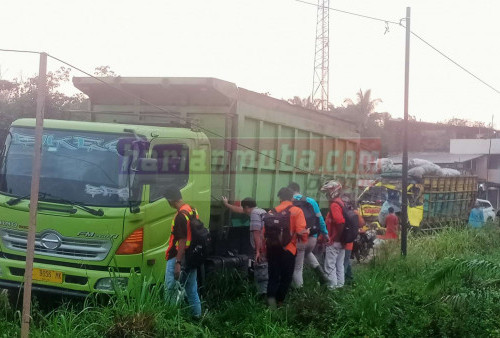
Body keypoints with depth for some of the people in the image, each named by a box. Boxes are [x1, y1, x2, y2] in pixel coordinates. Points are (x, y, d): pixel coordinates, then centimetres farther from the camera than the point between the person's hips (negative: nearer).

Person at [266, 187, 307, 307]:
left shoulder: (273, 211, 3)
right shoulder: (297, 211, -5)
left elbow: (265, 231, 2)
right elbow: (301, 231, -14)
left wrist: (266, 247, 14)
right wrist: (304, 239, 7)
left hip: (273, 248, 3)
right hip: (288, 249, -3)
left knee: (273, 275, 10)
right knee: (286, 277, 12)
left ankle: (271, 296, -12)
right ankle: (279, 302, 15)